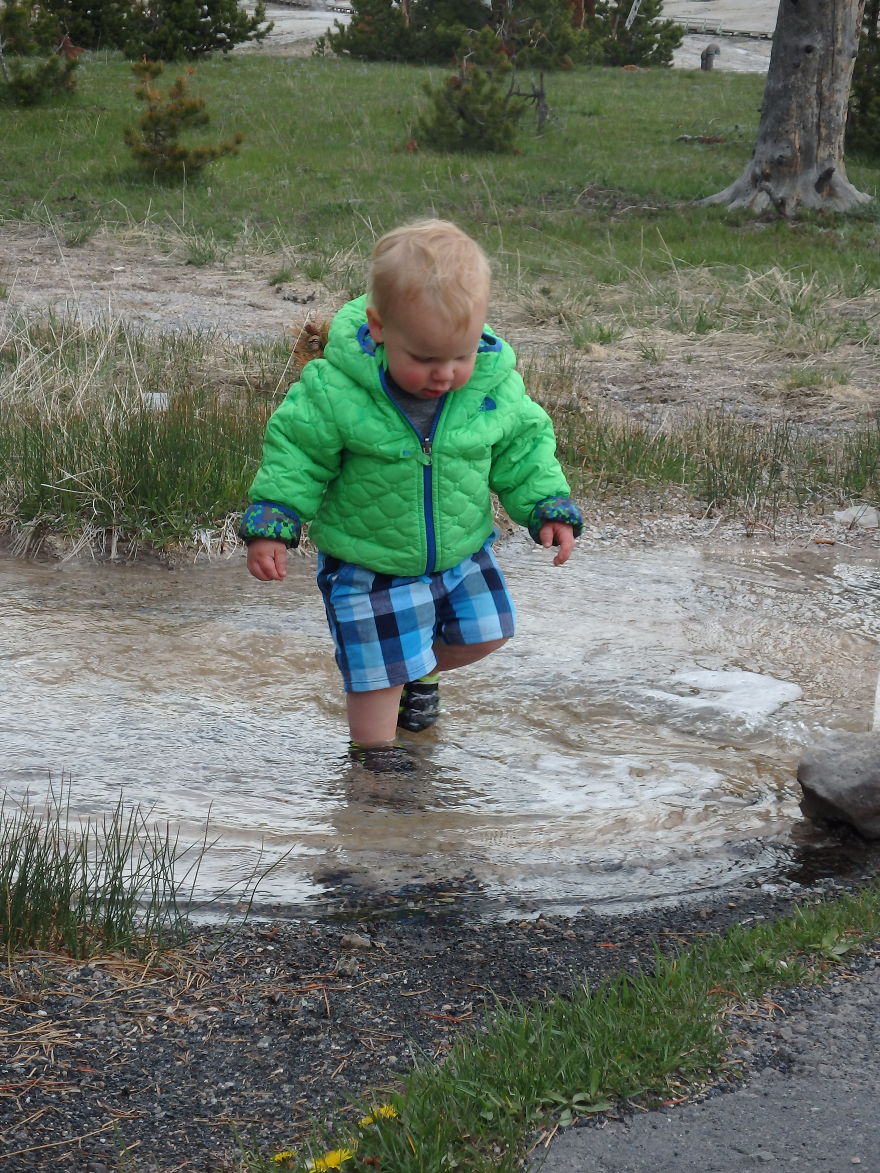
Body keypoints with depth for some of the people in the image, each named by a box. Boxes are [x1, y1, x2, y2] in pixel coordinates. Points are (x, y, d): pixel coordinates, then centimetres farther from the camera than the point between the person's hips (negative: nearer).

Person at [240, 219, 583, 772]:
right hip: (368, 568, -4)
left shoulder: (494, 386, -17)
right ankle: (375, 750, 29)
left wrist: (549, 508, -6)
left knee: (484, 634, 20)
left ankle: (420, 673, 49)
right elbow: (297, 452, -13)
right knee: (379, 668, 3)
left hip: (461, 554, 4)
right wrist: (270, 524, -19)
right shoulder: (335, 390, -27)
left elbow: (523, 446, 1)